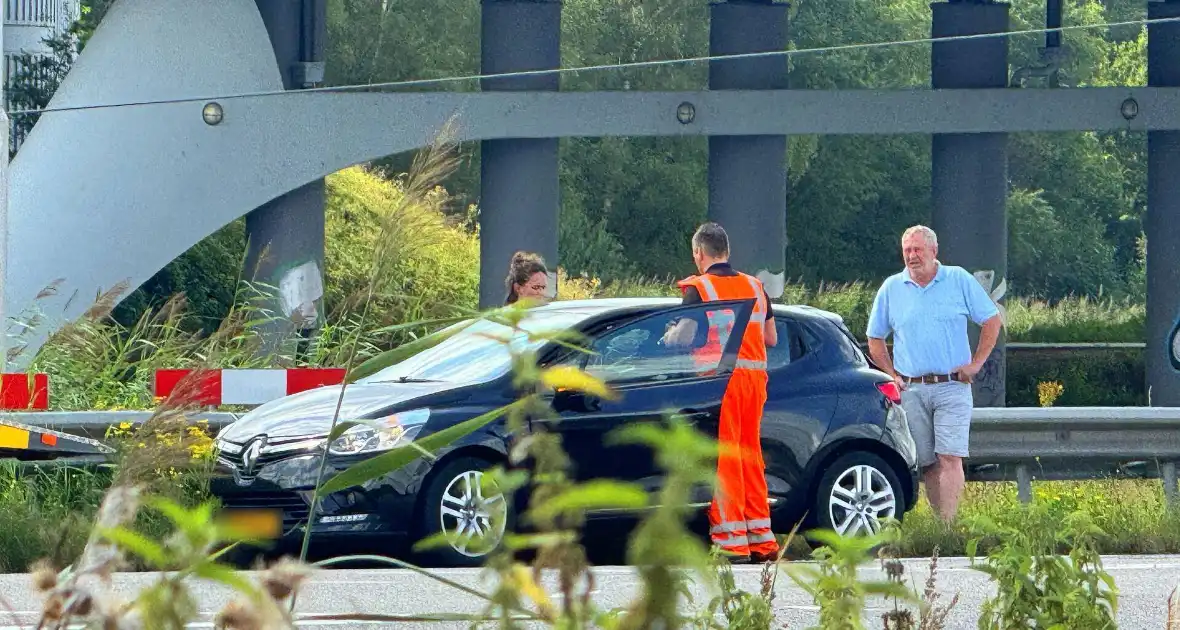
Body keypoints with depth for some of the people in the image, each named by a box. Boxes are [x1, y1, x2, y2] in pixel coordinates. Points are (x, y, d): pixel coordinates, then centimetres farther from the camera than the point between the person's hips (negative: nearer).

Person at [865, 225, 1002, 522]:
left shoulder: (959, 280, 3)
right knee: (927, 463, 4)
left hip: (952, 388, -3)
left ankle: (948, 523, -19)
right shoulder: (891, 289, 8)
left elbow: (992, 320, 10)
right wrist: (891, 375, 5)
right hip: (911, 391, 3)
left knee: (950, 459, -14)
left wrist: (976, 364, 2)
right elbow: (875, 340, 17)